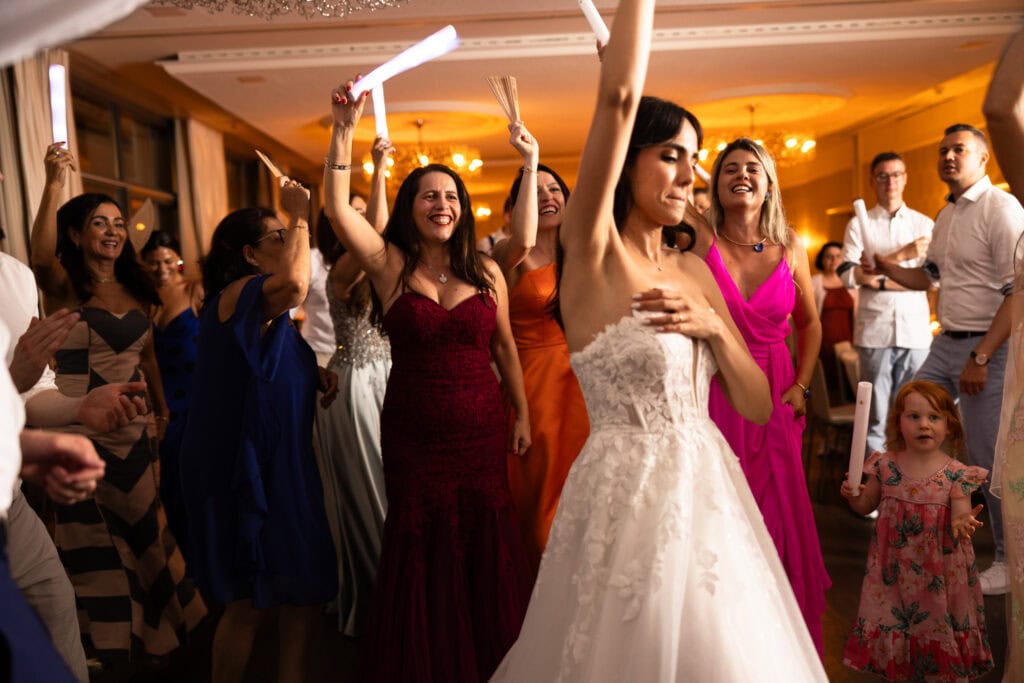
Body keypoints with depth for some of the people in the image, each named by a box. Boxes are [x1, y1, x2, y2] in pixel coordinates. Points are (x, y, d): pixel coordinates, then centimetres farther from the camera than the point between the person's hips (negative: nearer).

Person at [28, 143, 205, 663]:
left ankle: (154, 631, 36)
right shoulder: (63, 288, -7)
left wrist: (165, 414, 11)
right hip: (80, 433, -5)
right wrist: (54, 184, -39)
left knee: (144, 532, 16)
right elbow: (40, 257, -30)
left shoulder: (137, 293, 7)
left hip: (136, 429, 5)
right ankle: (108, 644, 27)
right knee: (95, 542, 8)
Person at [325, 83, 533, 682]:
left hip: (482, 427, 2)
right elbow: (338, 208, -16)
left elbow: (504, 347, 7)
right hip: (413, 431, -1)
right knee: (420, 547, 12)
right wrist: (345, 132, -22)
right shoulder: (391, 265, -4)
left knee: (486, 542, 12)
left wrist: (523, 415, 7)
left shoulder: (485, 269, 1)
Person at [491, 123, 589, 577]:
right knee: (541, 487, 5)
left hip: (580, 380, 5)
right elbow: (523, 239, -29)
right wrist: (530, 160, -25)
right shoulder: (509, 256, -6)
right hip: (533, 381, -4)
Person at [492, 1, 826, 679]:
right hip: (628, 490, -6)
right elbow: (619, 98, -22)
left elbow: (758, 406, 7)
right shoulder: (593, 250, -9)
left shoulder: (695, 269, 8)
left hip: (709, 490, 7)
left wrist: (713, 326, -9)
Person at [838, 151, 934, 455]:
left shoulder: (924, 224, 12)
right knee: (876, 415, 1)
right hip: (874, 330, -1)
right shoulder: (859, 225, 7)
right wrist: (901, 255, -12)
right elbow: (848, 276, -7)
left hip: (916, 329, 2)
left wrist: (880, 281, -8)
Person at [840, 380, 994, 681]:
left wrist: (962, 524, -33)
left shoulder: (955, 475, -11)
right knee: (895, 626, 14)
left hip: (940, 570, -2)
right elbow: (866, 506, 6)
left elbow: (961, 518, -11)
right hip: (895, 569, 2)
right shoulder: (885, 467, -6)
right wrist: (853, 494, -14)